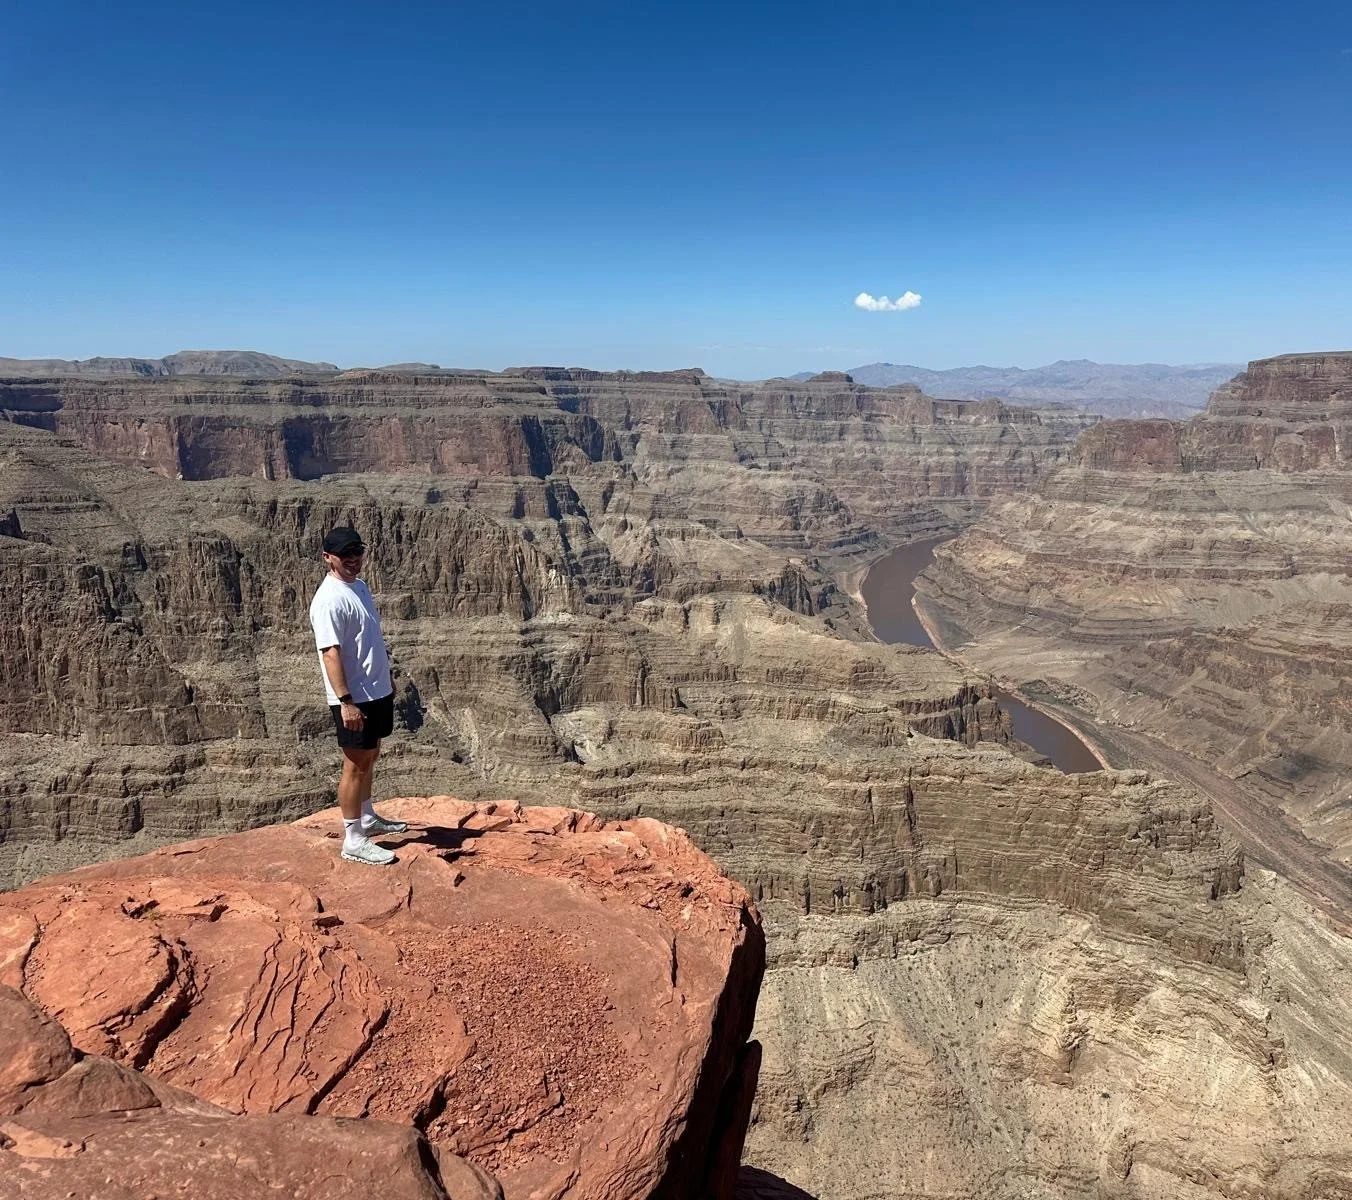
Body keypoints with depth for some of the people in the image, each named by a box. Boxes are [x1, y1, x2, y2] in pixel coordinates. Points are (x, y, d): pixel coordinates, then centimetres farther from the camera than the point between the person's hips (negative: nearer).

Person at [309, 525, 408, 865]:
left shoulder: (359, 587, 10)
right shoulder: (329, 599, -20)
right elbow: (331, 653, -24)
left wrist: (386, 680, 23)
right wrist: (346, 701, -27)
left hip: (377, 691, 9)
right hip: (354, 698, -9)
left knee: (370, 757, 21)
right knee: (356, 765, -1)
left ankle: (367, 818, 37)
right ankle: (353, 840, 8)